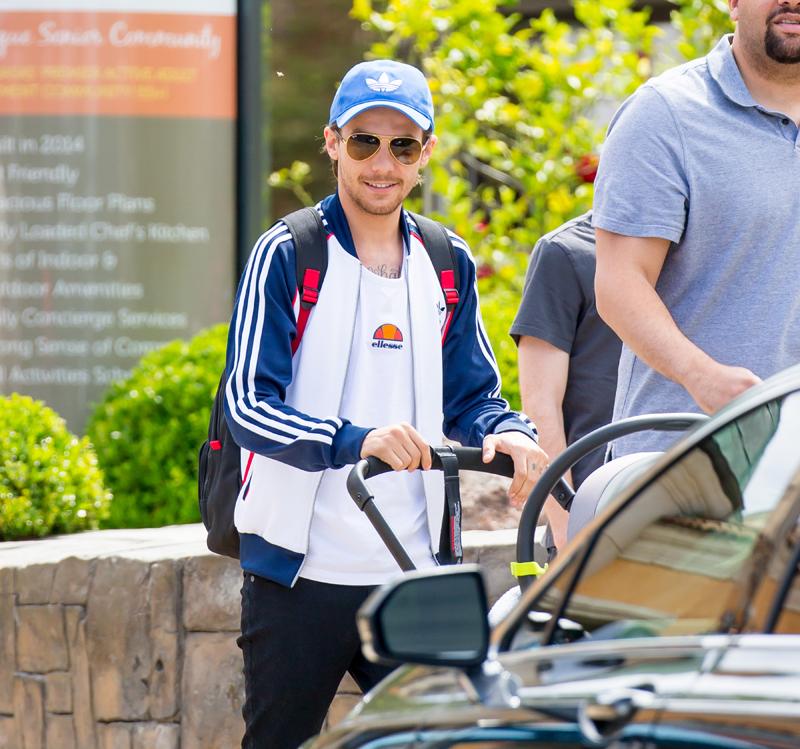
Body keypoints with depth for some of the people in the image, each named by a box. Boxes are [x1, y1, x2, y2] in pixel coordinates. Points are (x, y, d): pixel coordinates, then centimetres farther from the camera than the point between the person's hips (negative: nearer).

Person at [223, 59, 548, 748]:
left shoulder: (448, 265, 13)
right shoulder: (287, 255, -4)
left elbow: (472, 397, 15)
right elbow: (248, 404, -12)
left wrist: (506, 433, -11)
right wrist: (356, 440, -29)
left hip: (414, 575, 4)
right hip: (302, 572, -4)